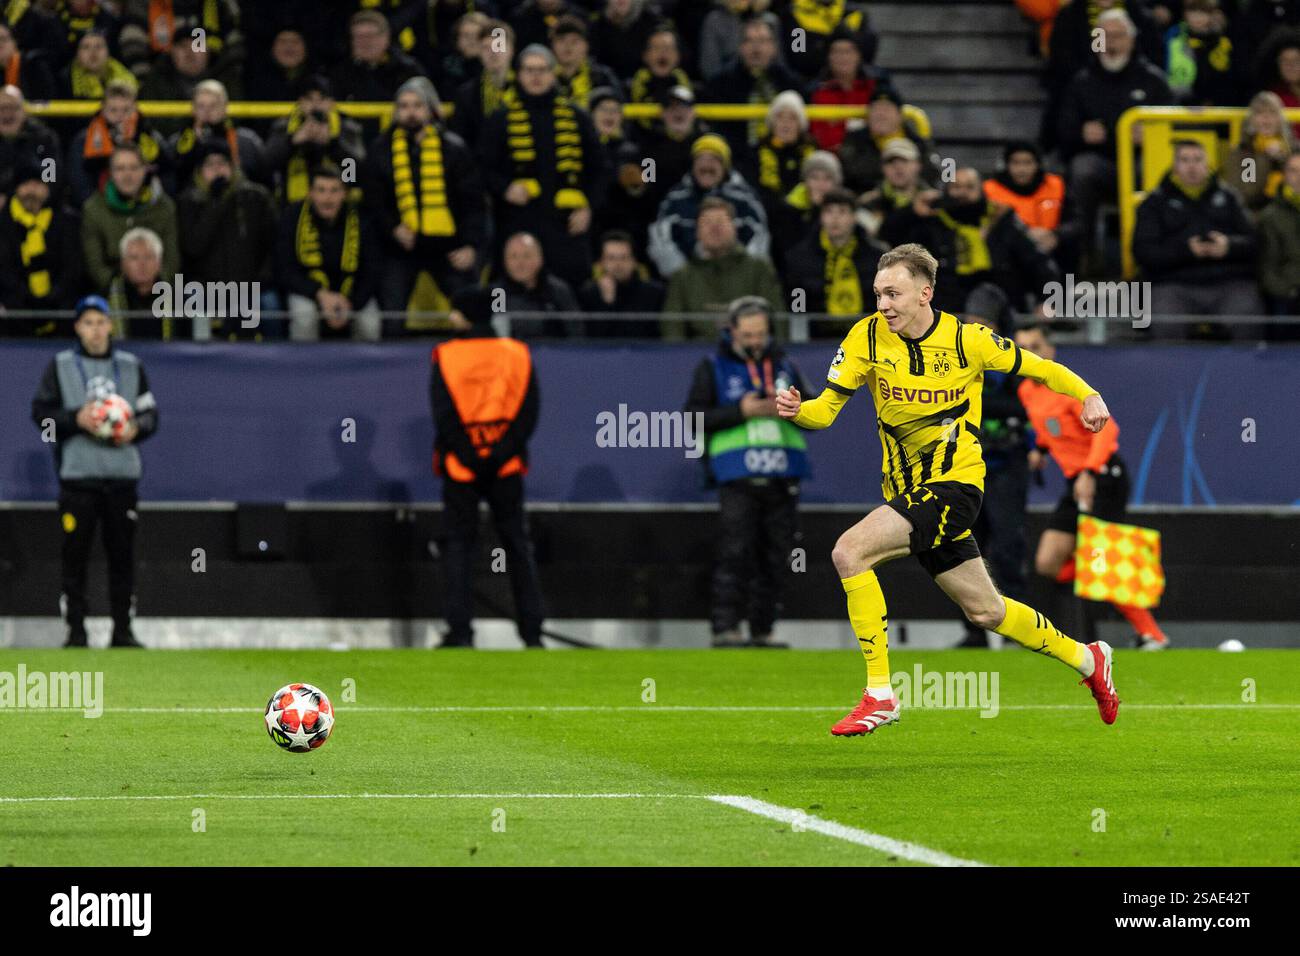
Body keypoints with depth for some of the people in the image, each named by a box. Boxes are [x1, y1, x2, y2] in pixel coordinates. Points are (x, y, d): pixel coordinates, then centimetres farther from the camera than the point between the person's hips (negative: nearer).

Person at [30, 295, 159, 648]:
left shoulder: (131, 366, 15)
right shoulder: (60, 366, 7)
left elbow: (151, 413, 14)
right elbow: (41, 412, 2)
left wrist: (136, 428, -8)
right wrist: (76, 420, -15)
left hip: (122, 473, 2)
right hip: (77, 472, -2)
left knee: (123, 553, 1)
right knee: (75, 553, -5)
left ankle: (123, 629, 6)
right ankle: (76, 630, 0)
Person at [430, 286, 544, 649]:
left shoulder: (445, 356, -4)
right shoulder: (517, 354, 3)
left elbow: (443, 414, -10)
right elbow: (528, 412, -3)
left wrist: (469, 458, -9)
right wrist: (500, 454, -7)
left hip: (460, 467, -2)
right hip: (507, 468, 2)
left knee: (459, 544, 4)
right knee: (517, 545, 8)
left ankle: (460, 630, -3)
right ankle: (531, 630, 6)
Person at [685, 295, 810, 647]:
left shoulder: (785, 366, 17)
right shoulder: (713, 368, 8)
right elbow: (694, 418, -1)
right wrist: (740, 411, -11)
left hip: (782, 479, 4)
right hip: (737, 477, -4)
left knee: (775, 558, 2)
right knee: (735, 553, -14)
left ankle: (762, 629, 9)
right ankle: (725, 628, -16)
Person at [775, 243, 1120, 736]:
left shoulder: (967, 340, -10)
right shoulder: (868, 337, -2)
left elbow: (1038, 368, 4)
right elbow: (825, 409, -4)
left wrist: (1088, 395, -12)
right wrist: (795, 410, -26)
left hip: (955, 483, -6)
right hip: (906, 489, 6)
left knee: (850, 552, -24)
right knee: (986, 612, 15)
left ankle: (879, 694, -17)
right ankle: (1085, 658, 38)